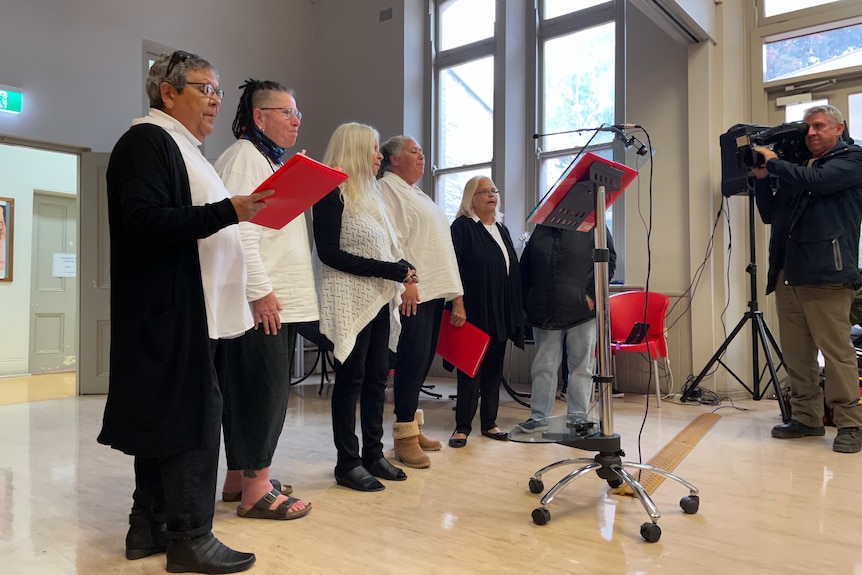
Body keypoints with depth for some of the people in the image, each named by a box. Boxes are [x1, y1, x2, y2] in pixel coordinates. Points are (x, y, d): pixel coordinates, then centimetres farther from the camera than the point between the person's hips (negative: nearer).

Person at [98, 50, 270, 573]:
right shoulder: (147, 141, -7)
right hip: (169, 310, -10)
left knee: (166, 415, 12)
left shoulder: (182, 148, 22)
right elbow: (141, 220, -20)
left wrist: (246, 213, 17)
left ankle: (150, 527, 22)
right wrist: (228, 210, -25)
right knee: (193, 413, -8)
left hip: (188, 312, 10)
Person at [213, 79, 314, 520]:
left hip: (280, 301, 9)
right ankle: (255, 489, 1)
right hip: (261, 301, -9)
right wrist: (261, 291, -20)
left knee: (252, 391, 12)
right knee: (266, 390, -7)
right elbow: (239, 231, -17)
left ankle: (239, 478, 21)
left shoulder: (274, 162, 24)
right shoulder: (243, 157, -7)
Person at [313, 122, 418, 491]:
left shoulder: (369, 193, 18)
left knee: (377, 379, 10)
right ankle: (348, 463, 9)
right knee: (351, 380, -1)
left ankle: (373, 454, 20)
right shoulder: (332, 194, -8)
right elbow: (329, 253, -16)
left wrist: (403, 268, -1)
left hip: (379, 300, 8)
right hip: (350, 302, -8)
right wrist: (387, 270, -19)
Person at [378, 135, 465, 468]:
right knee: (413, 359, -9)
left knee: (422, 361, 10)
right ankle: (405, 436, -1)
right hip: (412, 291, -9)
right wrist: (404, 278, -24)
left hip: (433, 290, 9)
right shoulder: (388, 189, -2)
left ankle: (412, 426, 19)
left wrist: (456, 296, 20)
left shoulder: (417, 194, 26)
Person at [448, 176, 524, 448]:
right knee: (471, 369, 0)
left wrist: (515, 311, 12)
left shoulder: (502, 229, 16)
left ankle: (489, 422, 21)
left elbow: (513, 271, 17)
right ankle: (463, 426, 10)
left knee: (494, 369, 11)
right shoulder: (462, 227, -4)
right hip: (474, 311, -6)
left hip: (501, 313, 6)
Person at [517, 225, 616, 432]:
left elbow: (608, 259, -4)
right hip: (544, 311, 3)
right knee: (543, 365, 8)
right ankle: (538, 416, 17)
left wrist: (593, 295, -11)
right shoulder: (541, 230, 13)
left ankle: (577, 418, 16)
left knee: (580, 367, 6)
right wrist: (527, 300, 9)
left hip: (581, 311, -3)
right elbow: (525, 266, 16)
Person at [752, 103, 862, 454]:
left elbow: (817, 181, -12)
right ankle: (806, 418, 13)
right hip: (788, 274, 6)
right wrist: (762, 178, 12)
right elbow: (769, 214, 24)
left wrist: (773, 162, 1)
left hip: (825, 273, -6)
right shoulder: (796, 170, 24)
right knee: (796, 353, 5)